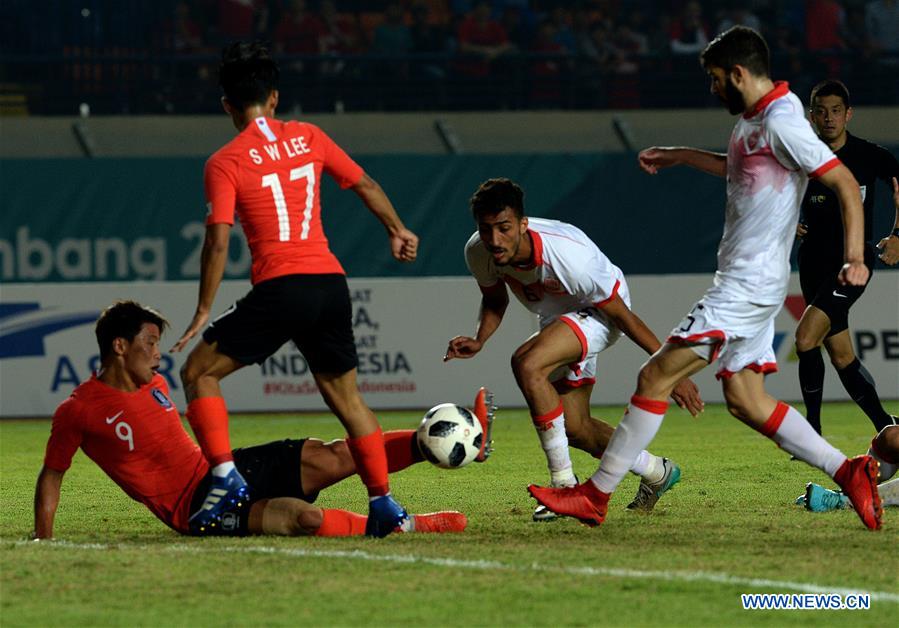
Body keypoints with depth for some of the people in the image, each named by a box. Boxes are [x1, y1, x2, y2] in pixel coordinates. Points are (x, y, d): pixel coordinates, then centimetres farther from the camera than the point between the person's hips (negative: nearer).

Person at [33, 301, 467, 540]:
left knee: (337, 456, -10)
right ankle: (403, 526, -16)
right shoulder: (77, 412, -11)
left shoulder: (155, 384, 12)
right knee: (307, 519, -28)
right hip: (197, 507, -8)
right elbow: (52, 475, -1)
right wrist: (42, 540, -4)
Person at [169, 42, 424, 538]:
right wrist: (397, 231, 35)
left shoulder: (225, 163, -3)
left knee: (199, 371, 7)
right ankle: (383, 502, 17)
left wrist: (204, 310, -5)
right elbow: (366, 186, 18)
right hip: (331, 283, 5)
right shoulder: (308, 138, 10)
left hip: (279, 290, -5)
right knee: (345, 395, 19)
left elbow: (218, 241, -11)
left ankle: (225, 477, -6)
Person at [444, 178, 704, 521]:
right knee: (575, 429, 11)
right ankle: (656, 473, 37)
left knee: (527, 364, -32)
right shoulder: (478, 252, -21)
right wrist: (479, 340, -17)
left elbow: (621, 314, -27)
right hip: (557, 318, 8)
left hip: (602, 314, -8)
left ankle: (563, 484, -22)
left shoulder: (567, 254, -38)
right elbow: (495, 299, 4)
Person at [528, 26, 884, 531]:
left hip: (747, 288, -10)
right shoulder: (752, 120, 13)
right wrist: (682, 156, 35)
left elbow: (846, 183, -20)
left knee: (656, 376, -8)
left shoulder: (781, 123, -17)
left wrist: (855, 256, -30)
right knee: (745, 400, 10)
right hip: (746, 284, 10)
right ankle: (848, 472, 8)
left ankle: (595, 495, -4)